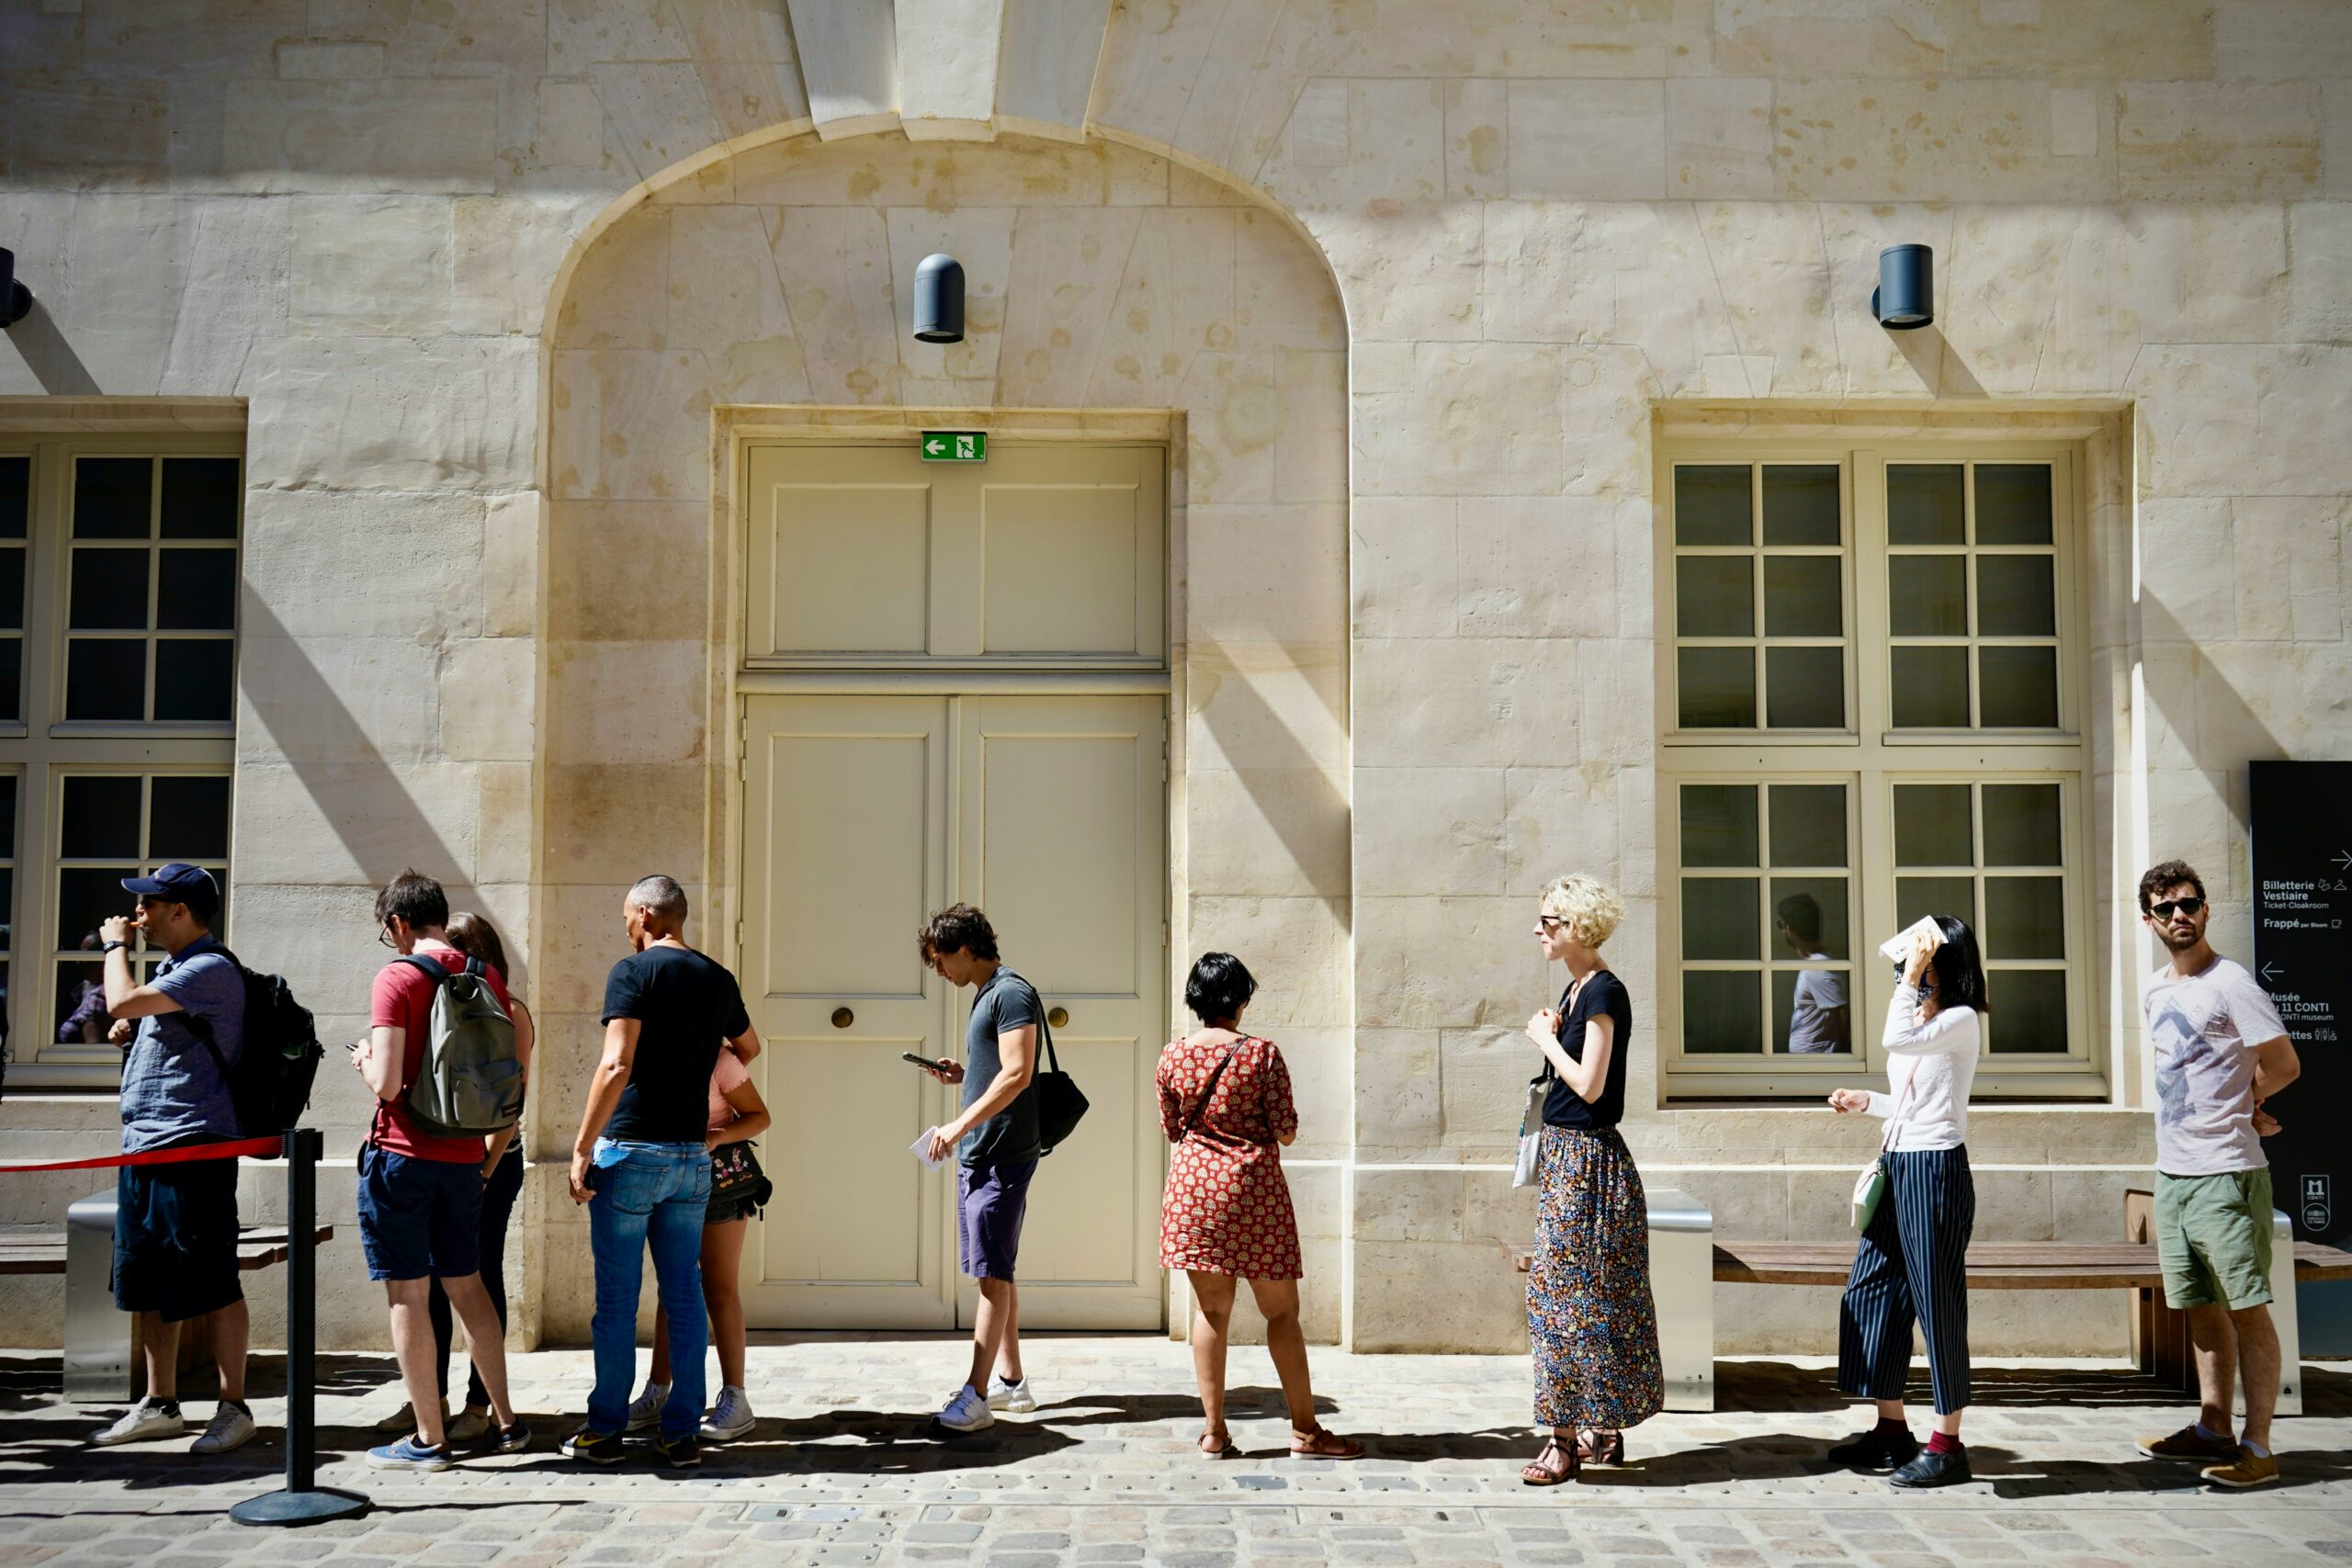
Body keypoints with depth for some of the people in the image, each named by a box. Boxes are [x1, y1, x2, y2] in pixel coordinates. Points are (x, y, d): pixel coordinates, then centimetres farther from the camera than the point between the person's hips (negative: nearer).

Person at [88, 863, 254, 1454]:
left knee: (210, 1285, -4)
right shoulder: (170, 970, 18)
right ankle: (159, 1406, 23)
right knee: (150, 1285, 14)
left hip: (192, 1147, -10)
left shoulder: (211, 970, -13)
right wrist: (124, 1029, 7)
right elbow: (123, 1024, 31)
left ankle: (234, 1408, 3)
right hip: (143, 1147, 10)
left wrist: (116, 945, -5)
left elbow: (122, 1003, -22)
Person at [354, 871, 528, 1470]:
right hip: (463, 1157, 6)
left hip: (401, 1155, -6)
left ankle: (429, 1439, 5)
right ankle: (505, 1422, 22)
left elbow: (387, 1083, -18)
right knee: (467, 1286, 17)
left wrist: (364, 1059, 2)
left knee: (408, 1295, 1)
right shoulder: (488, 978, 6)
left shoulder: (398, 977, -12)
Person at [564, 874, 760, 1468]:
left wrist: (582, 1148, -15)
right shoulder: (719, 979, 9)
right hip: (692, 1155, 5)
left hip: (630, 1151, -5)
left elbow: (617, 1066, -19)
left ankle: (605, 1430, 11)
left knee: (616, 1299, 4)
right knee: (684, 1296, 8)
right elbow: (749, 1048, 28)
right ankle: (682, 1431, 10)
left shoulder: (633, 972, -9)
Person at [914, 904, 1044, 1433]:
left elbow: (1018, 1074, -21)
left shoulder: (1012, 993, -13)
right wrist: (961, 1075, 10)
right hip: (979, 1154, 10)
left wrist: (960, 1125, -20)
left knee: (993, 1273, -9)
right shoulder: (986, 995, 18)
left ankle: (976, 1397, -10)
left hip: (1002, 1155, -10)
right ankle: (1011, 1381, 21)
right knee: (996, 1271, 14)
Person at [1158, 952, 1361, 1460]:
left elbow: (1171, 1129, 9)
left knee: (1211, 1308, 9)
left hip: (1193, 1184, 3)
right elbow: (1286, 1133, -7)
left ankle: (1214, 1429, 10)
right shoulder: (1262, 1054, -11)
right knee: (1281, 1309, 6)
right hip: (1253, 1188, -3)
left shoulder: (1172, 1056, -1)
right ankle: (1305, 1430, 11)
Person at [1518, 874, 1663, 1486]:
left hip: (1587, 1157, -10)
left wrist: (1546, 1039, -9)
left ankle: (1567, 1440, 1)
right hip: (1567, 1154, 10)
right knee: (1587, 1295, 13)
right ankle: (1601, 1432, 20)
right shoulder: (1576, 988, 13)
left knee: (1565, 1293, -5)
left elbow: (1589, 1084, -20)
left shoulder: (1604, 991, -16)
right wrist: (1551, 1037, 0)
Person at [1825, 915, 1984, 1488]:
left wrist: (1911, 977, -21)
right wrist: (1865, 1101, 17)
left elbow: (1897, 1039, -29)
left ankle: (1947, 1443, 6)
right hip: (1897, 1167, 10)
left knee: (1936, 1302, -3)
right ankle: (1891, 1430, 20)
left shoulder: (1962, 1021, -10)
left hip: (1935, 1170, -10)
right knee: (1870, 1293, 10)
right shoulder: (1919, 1019, 17)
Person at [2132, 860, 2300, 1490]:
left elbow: (2284, 1065, -10)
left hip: (2226, 1172, -8)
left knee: (2247, 1308, -5)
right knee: (2200, 1307, 13)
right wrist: (2240, 1107, 9)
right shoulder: (2154, 994, 14)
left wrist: (2237, 1106, 5)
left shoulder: (2230, 982, -10)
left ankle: (2258, 1447, -2)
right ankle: (2213, 1429, 22)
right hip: (2172, 1171, 8)